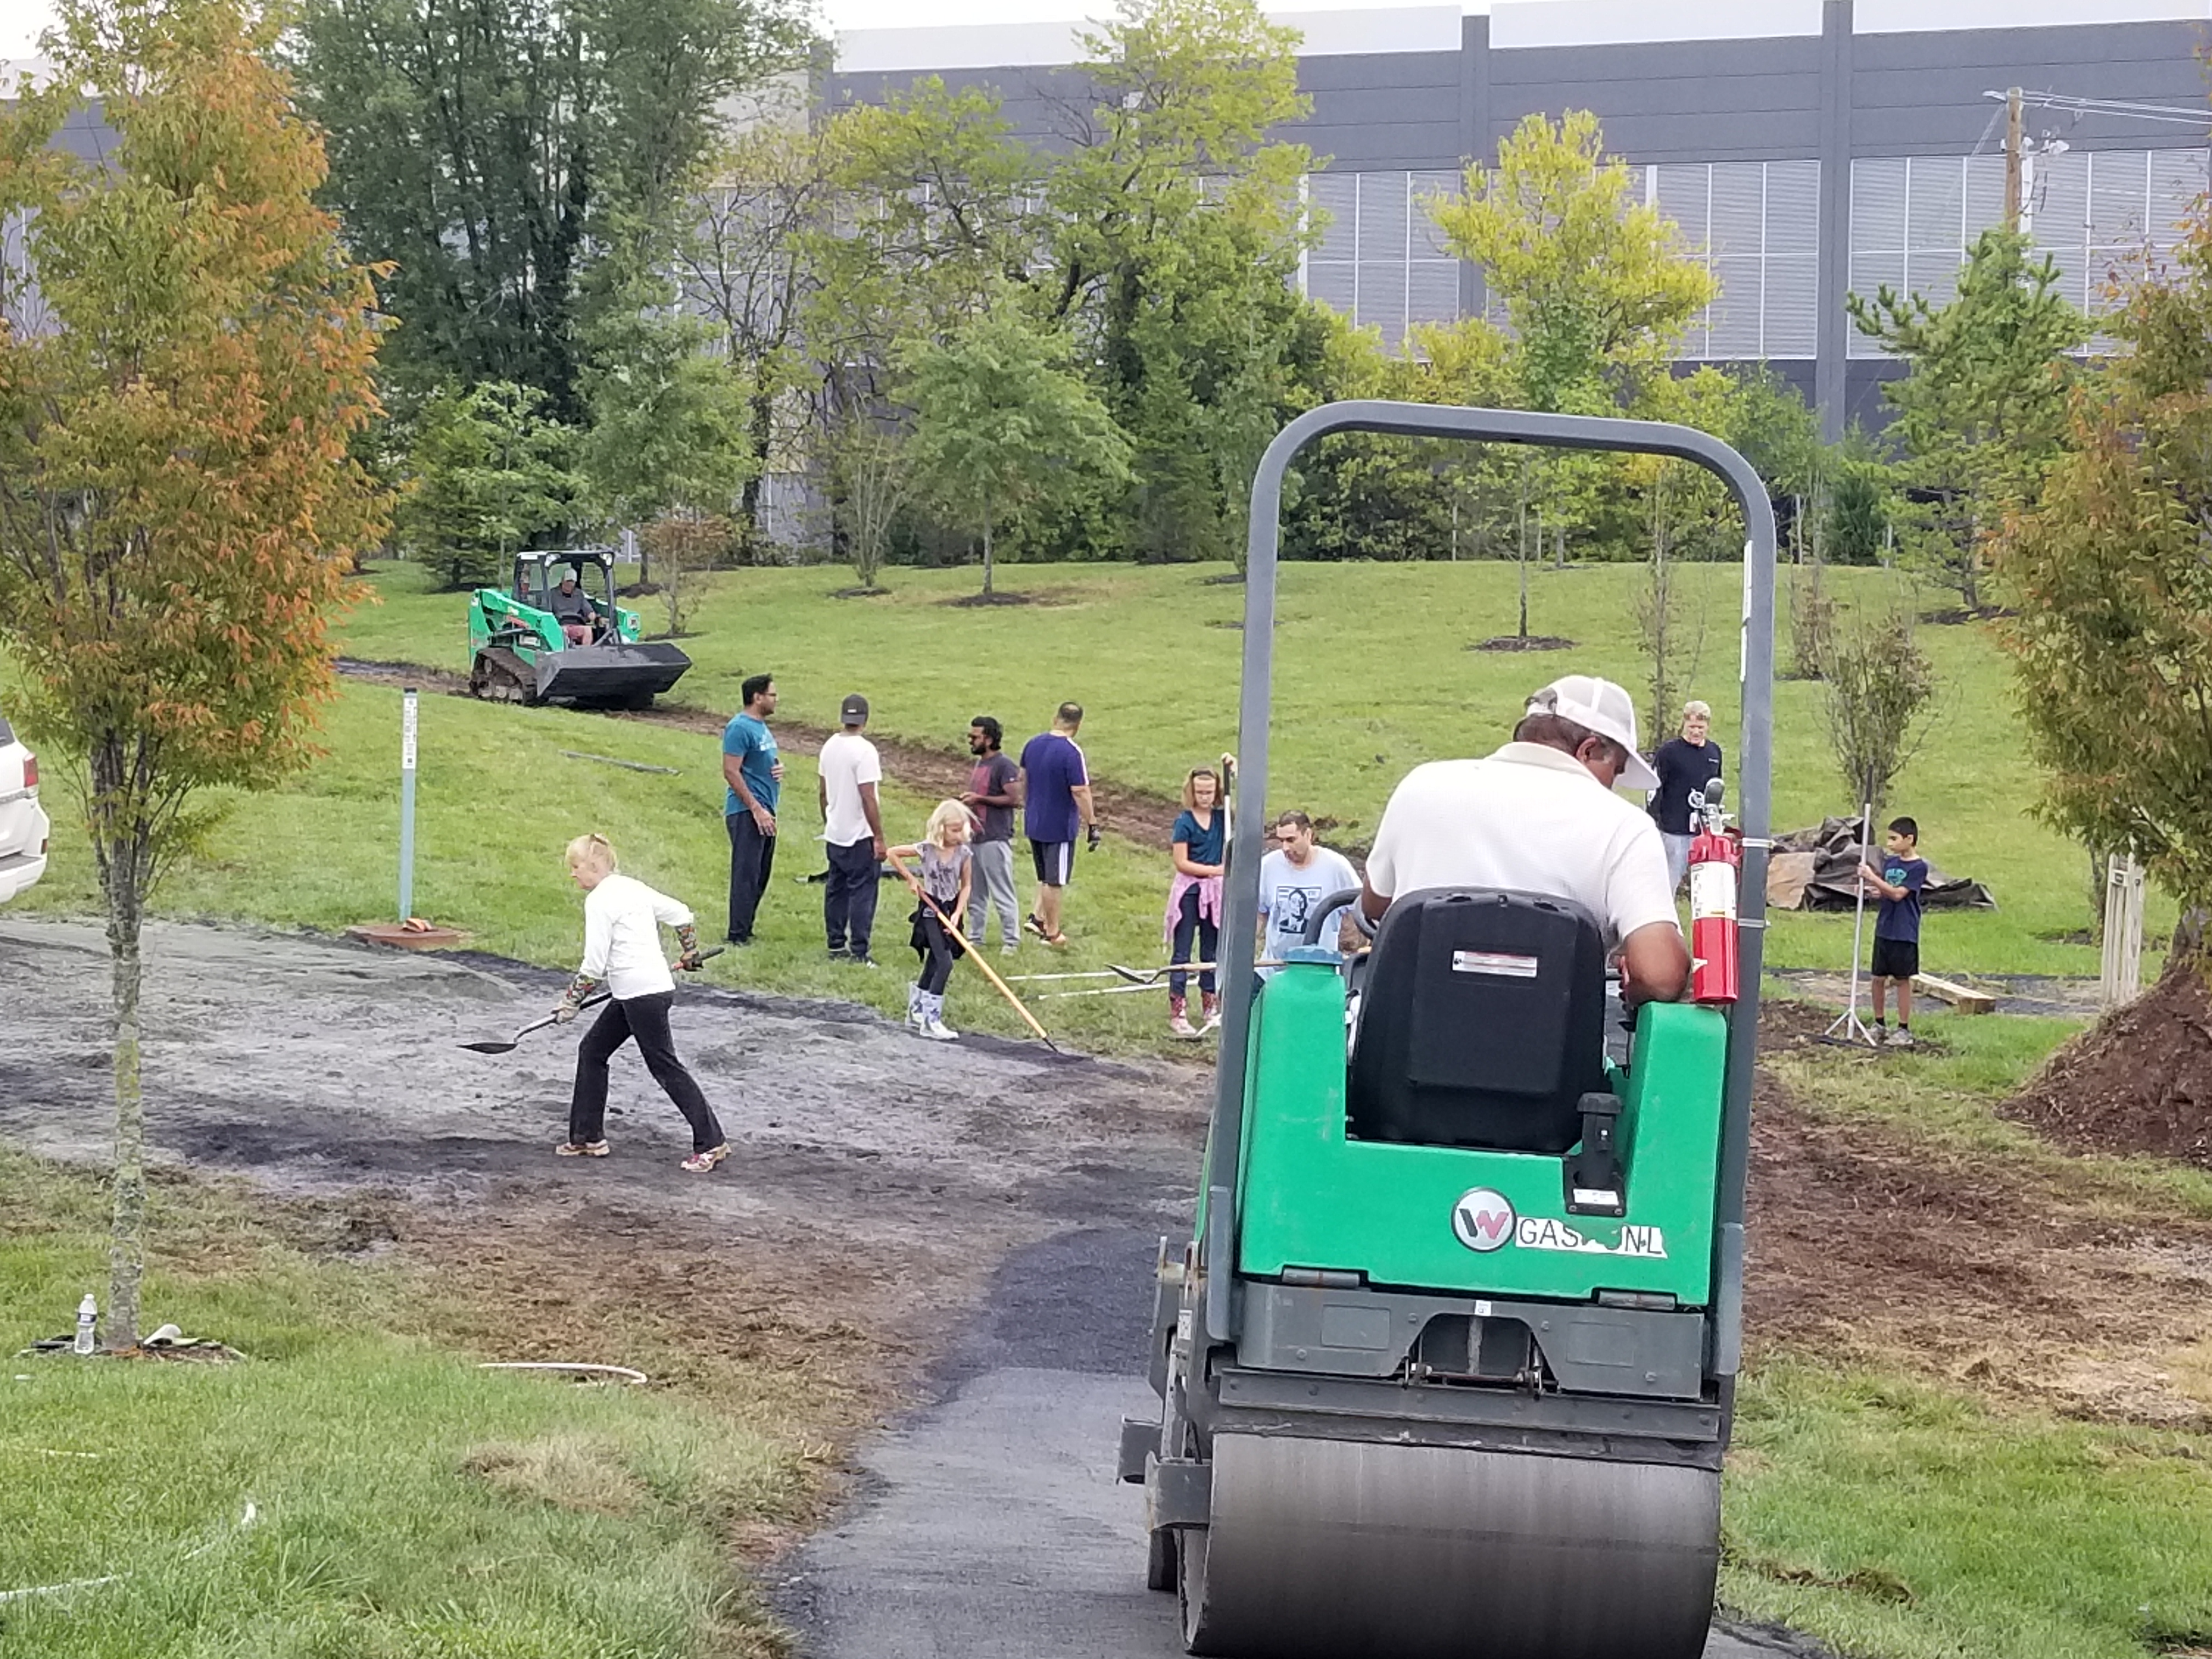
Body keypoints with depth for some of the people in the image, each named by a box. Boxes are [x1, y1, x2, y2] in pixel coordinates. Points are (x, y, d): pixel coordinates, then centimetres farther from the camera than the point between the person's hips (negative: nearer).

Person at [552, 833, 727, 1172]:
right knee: (592, 1051, 15)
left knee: (665, 1067, -5)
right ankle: (588, 1137, 21)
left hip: (643, 995, -10)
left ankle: (711, 1143, -3)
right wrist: (690, 954, 34)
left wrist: (570, 1002, -3)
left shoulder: (599, 901, -13)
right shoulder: (632, 888, 12)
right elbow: (681, 915, 18)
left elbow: (594, 968, -15)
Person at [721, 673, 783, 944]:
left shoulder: (762, 727, 16)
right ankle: (738, 935, -8)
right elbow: (731, 772, -19)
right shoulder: (740, 728, -13)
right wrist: (756, 809, -21)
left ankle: (746, 929, 20)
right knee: (746, 874, -9)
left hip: (764, 811, 10)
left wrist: (778, 767, 5)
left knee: (761, 874, 12)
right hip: (746, 811, -10)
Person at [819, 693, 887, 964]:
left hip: (835, 833, 7)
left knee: (836, 890, 14)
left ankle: (836, 946, 19)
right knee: (862, 893, -4)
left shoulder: (830, 746, 5)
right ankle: (859, 952, -6)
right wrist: (879, 838, -15)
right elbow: (868, 798, -20)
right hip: (860, 835, -7)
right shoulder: (864, 751, -18)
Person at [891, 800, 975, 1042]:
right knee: (945, 964, -15)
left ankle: (916, 1013, 27)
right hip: (930, 911, -4)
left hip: (950, 911, 4)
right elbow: (893, 853, -2)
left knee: (933, 965, 12)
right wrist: (910, 879, -4)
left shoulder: (964, 853, -4)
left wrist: (958, 914, -9)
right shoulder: (926, 850, -12)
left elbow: (966, 886, 2)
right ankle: (931, 1021, -12)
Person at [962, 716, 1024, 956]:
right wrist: (967, 800, 8)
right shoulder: (978, 764, 15)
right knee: (976, 893, 15)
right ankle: (974, 937, 23)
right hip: (975, 836, 9)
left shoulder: (1004, 765, -14)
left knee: (1003, 894, -3)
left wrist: (979, 799, -19)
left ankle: (1011, 940, 3)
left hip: (995, 839, -9)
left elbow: (1014, 799, -20)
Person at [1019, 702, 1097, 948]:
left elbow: (1023, 779, 15)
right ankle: (1052, 932, 13)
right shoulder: (1072, 752, -20)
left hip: (1034, 823, 6)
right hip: (1060, 826, -6)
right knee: (1055, 881, 4)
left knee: (1045, 876, 22)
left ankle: (1037, 917, 14)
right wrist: (1092, 824, -15)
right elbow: (1080, 791, -22)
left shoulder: (1033, 744, 2)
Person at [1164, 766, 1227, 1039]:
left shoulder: (1221, 818, 3)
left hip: (1214, 891, 5)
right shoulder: (1185, 822, -10)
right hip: (1189, 890, -5)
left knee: (1212, 952, 13)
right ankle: (1177, 1014, 1)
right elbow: (1182, 863, -14)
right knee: (1182, 953, 0)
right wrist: (1214, 870, -17)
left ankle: (1211, 1009, 23)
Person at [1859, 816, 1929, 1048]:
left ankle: (1904, 1029, 10)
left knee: (1903, 979, 2)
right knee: (1879, 978, 10)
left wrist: (1873, 878, -20)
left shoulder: (1919, 867, -13)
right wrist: (1872, 888, -7)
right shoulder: (1890, 862, 8)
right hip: (1884, 930, 6)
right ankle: (1879, 1025, 23)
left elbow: (1898, 893, -19)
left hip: (1904, 934, -6)